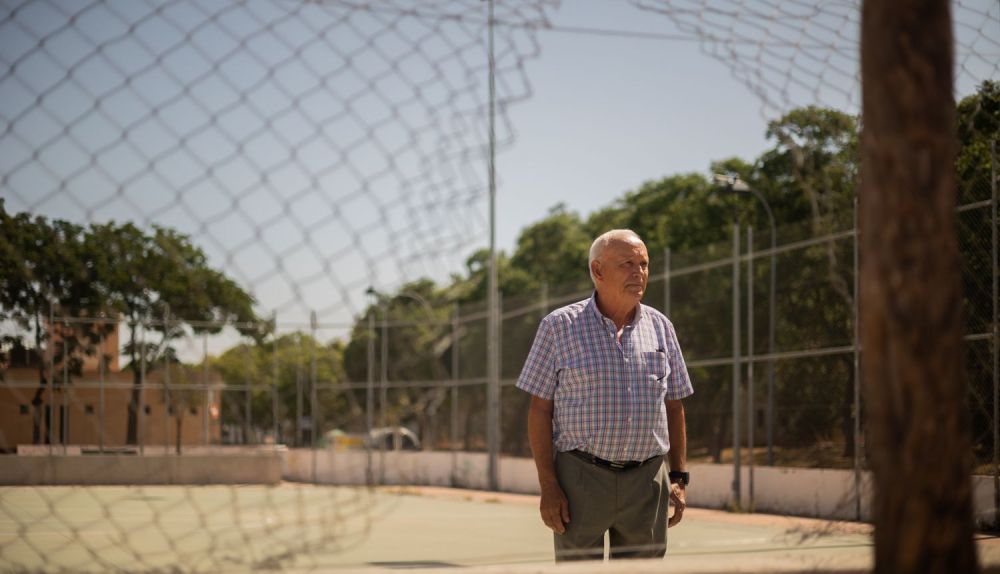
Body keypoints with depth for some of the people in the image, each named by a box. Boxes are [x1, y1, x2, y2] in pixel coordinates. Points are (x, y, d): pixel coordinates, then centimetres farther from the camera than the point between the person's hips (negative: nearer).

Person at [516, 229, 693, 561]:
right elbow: (540, 409, -2)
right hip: (580, 480, -3)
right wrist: (547, 485, -9)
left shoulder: (660, 327, 10)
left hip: (646, 482, 3)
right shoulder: (559, 326, 0)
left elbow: (674, 407, 15)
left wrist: (679, 477, 7)